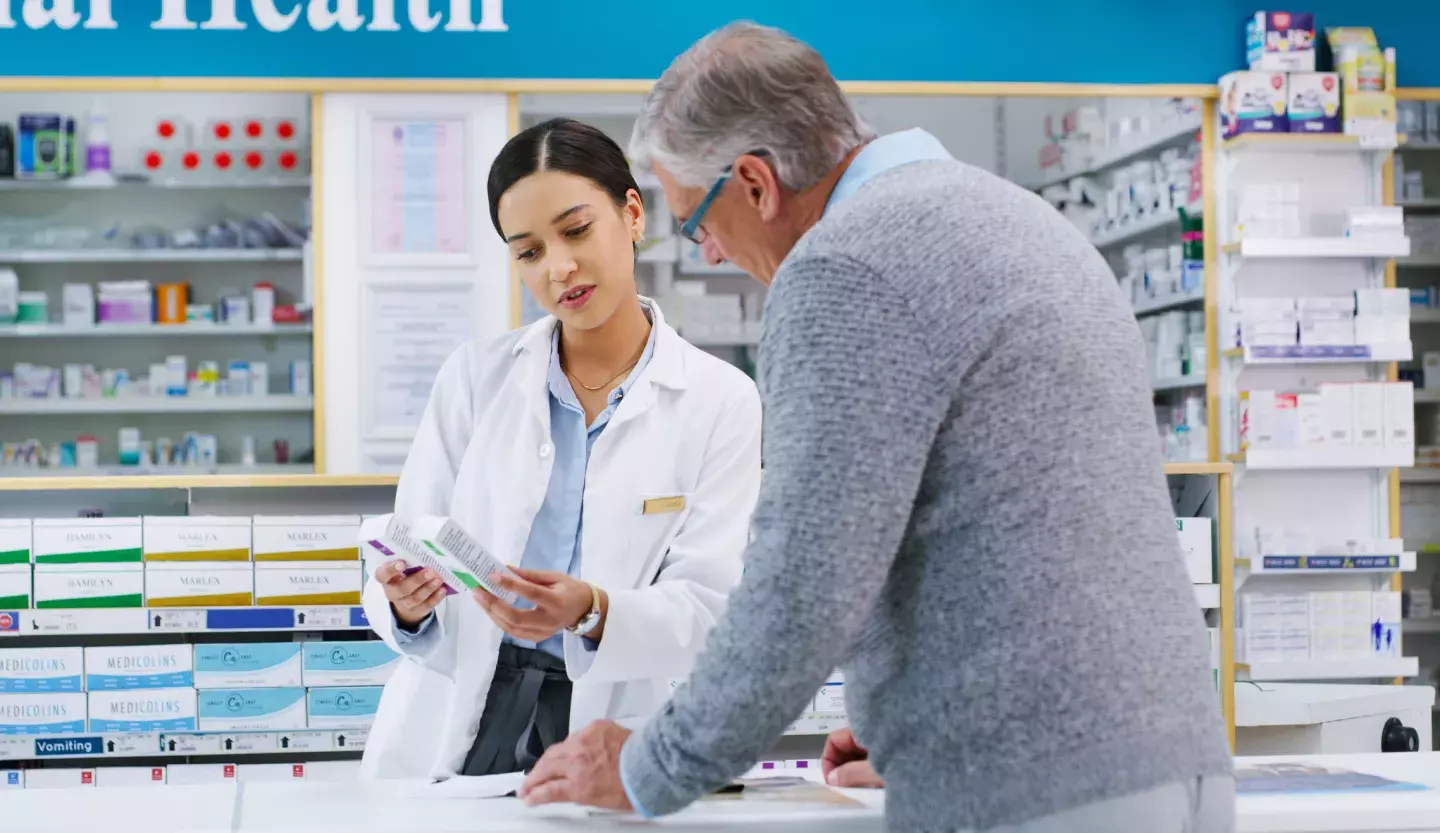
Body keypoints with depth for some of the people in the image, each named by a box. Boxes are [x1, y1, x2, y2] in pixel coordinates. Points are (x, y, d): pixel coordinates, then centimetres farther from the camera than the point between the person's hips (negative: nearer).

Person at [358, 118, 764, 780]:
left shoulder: (720, 401, 3)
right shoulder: (474, 377, 8)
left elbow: (703, 607, -3)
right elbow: (415, 552, 6)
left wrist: (591, 611, -23)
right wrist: (407, 603, -17)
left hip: (613, 737, -3)